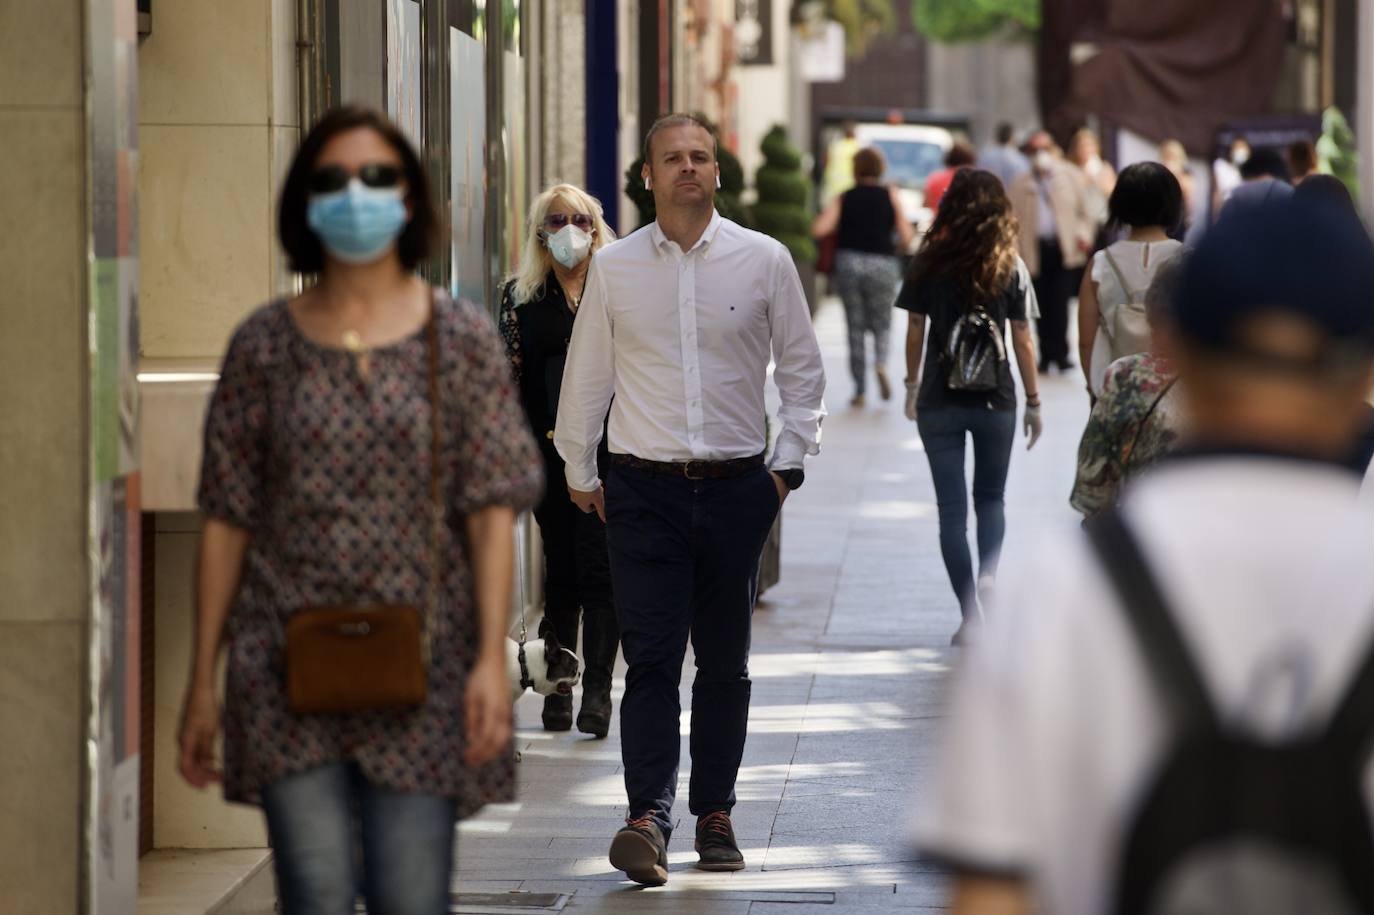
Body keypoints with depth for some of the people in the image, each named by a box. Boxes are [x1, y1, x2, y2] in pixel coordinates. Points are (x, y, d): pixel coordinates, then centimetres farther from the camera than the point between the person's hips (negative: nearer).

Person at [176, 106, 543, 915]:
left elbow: (493, 510, -1)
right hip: (290, 669, 1)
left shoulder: (462, 339, 3)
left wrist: (492, 657, -10)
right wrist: (203, 681, 4)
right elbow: (227, 521, 6)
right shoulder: (265, 345, 5)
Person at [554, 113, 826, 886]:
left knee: (725, 662, 8)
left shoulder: (764, 260, 1)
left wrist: (789, 463, 3)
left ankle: (716, 813, 17)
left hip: (736, 487, 1)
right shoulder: (614, 267, 2)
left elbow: (802, 368, 9)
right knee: (651, 657, -10)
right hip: (645, 488, -1)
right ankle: (649, 818, -17)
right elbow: (586, 376, 12)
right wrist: (579, 471, 15)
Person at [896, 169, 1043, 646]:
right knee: (991, 497, 20)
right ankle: (988, 572, -4)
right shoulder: (1011, 268, -3)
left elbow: (914, 332, 1)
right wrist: (1034, 401, 7)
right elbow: (1022, 340, -2)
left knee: (952, 507, 5)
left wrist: (912, 385, 15)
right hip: (995, 400, 0)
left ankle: (970, 615, 0)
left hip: (939, 399, 0)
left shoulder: (929, 263, -3)